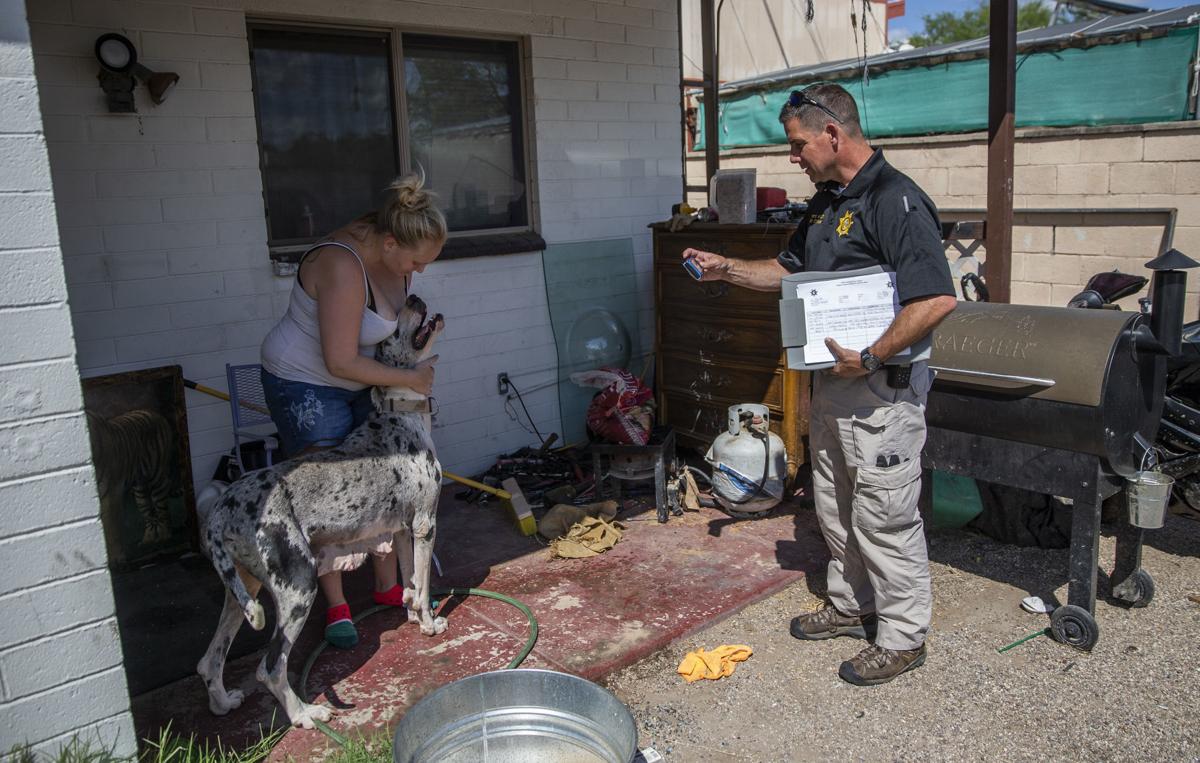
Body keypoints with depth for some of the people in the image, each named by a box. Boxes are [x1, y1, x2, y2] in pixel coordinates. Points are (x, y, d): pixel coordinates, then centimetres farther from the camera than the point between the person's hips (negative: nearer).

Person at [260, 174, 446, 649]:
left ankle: (387, 587, 25)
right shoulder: (343, 267, -33)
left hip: (361, 382, 8)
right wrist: (409, 378, -21)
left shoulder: (391, 250, -7)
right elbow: (341, 361, -30)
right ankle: (336, 608, 12)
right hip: (306, 385, -8)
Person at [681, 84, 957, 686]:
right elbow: (791, 271, 23)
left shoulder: (896, 201, -19)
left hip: (882, 385, -10)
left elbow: (937, 299, -27)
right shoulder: (826, 202, 12)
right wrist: (727, 270, 11)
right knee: (835, 505, 20)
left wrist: (870, 358, -24)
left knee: (884, 514, 1)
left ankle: (903, 636, 18)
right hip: (833, 380, 10)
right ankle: (852, 606, 37)